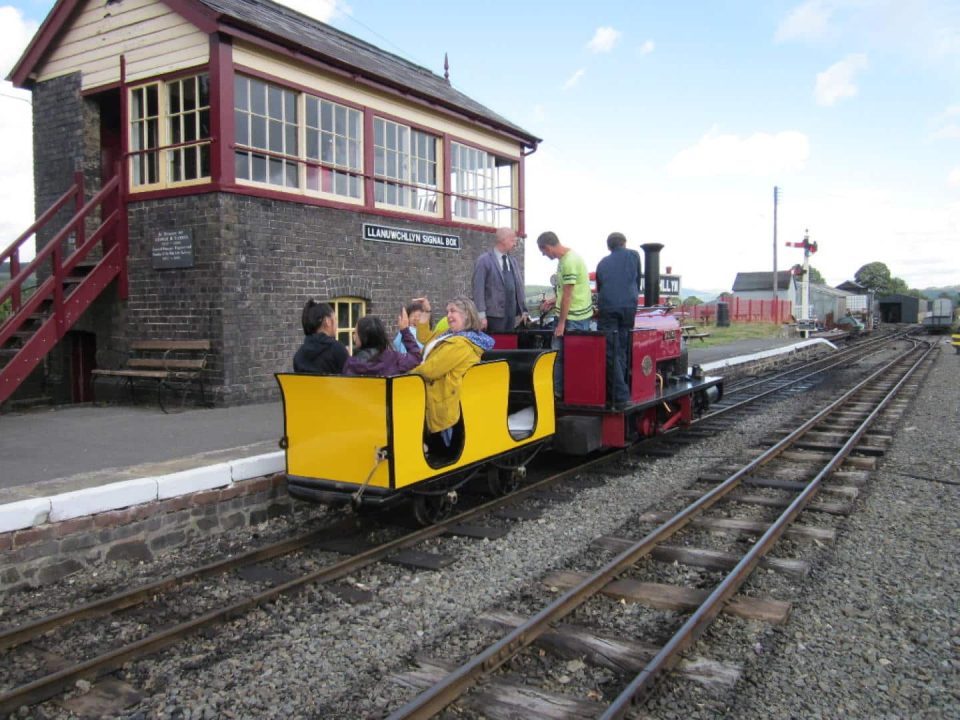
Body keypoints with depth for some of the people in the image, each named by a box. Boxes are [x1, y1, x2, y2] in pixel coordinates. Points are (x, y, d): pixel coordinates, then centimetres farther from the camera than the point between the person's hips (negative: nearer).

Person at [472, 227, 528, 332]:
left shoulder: (513, 262, 15)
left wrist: (523, 310, 11)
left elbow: (519, 287, 17)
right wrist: (481, 315, -15)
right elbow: (478, 289, -9)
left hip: (511, 315, 6)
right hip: (494, 316, -6)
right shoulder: (484, 260, -4)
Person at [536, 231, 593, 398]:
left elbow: (567, 295, -19)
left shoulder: (569, 262, -20)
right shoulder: (567, 257, 10)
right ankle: (558, 390, 17)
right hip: (573, 314, 10)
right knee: (557, 353, 11)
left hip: (574, 317, -10)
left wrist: (561, 323, -16)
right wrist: (554, 300, 19)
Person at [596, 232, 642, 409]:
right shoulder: (633, 255, 15)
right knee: (622, 351, 8)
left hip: (607, 308, 0)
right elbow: (638, 280, 22)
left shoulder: (603, 263, 19)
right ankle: (615, 392, 7)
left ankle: (620, 396, -7)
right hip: (628, 307, 0)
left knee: (610, 352, -1)